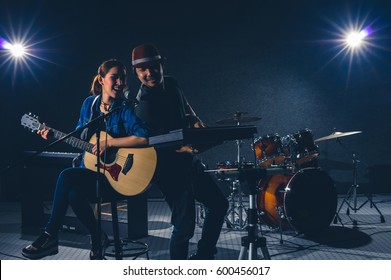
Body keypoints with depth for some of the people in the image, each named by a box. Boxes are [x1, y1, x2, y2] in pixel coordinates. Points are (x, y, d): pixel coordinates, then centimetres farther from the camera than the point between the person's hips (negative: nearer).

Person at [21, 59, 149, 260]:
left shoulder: (124, 110, -11)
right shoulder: (89, 103, 7)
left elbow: (144, 138, -27)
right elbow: (80, 137, 18)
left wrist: (109, 142, -25)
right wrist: (54, 135, 6)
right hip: (91, 171, 5)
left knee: (67, 176, -24)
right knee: (74, 193, -27)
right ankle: (97, 240, -7)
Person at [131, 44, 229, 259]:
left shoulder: (171, 84, 4)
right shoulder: (143, 105, -20)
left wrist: (195, 121, -1)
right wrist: (182, 147, -42)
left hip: (190, 161, 9)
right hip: (170, 170, -9)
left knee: (219, 204, 17)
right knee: (185, 225, -7)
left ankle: (202, 257, 30)